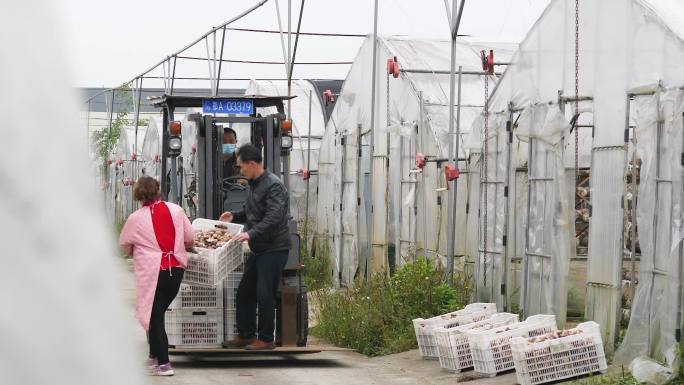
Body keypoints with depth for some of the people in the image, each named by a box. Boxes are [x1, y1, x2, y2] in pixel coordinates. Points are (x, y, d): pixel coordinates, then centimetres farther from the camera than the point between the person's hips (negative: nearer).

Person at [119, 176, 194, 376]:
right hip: (176, 269, 4)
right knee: (157, 314, 19)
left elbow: (124, 245, 9)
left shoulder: (135, 219, -7)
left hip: (152, 272, -4)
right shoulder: (176, 210, -1)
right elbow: (190, 238, 6)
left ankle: (163, 364, 1)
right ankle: (155, 355, 25)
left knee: (154, 317, 5)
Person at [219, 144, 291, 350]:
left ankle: (266, 339, 3)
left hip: (274, 248, -10)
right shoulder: (254, 184, 15)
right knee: (244, 292, 12)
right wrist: (235, 216, 15)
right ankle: (245, 335, 21)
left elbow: (274, 218, -27)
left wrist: (251, 234, -32)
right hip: (258, 249, 10)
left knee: (265, 294, -7)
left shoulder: (273, 186, -16)